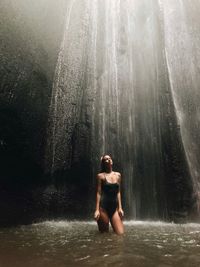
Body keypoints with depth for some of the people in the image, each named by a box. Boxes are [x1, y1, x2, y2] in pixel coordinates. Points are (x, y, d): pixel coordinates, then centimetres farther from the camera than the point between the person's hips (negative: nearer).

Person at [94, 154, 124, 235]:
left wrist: (120, 208, 5)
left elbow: (118, 192, 10)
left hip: (114, 207, 4)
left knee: (120, 233, 0)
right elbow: (98, 193, -4)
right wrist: (97, 209, -10)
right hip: (103, 207, -3)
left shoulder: (118, 175, 10)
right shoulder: (100, 176, -1)